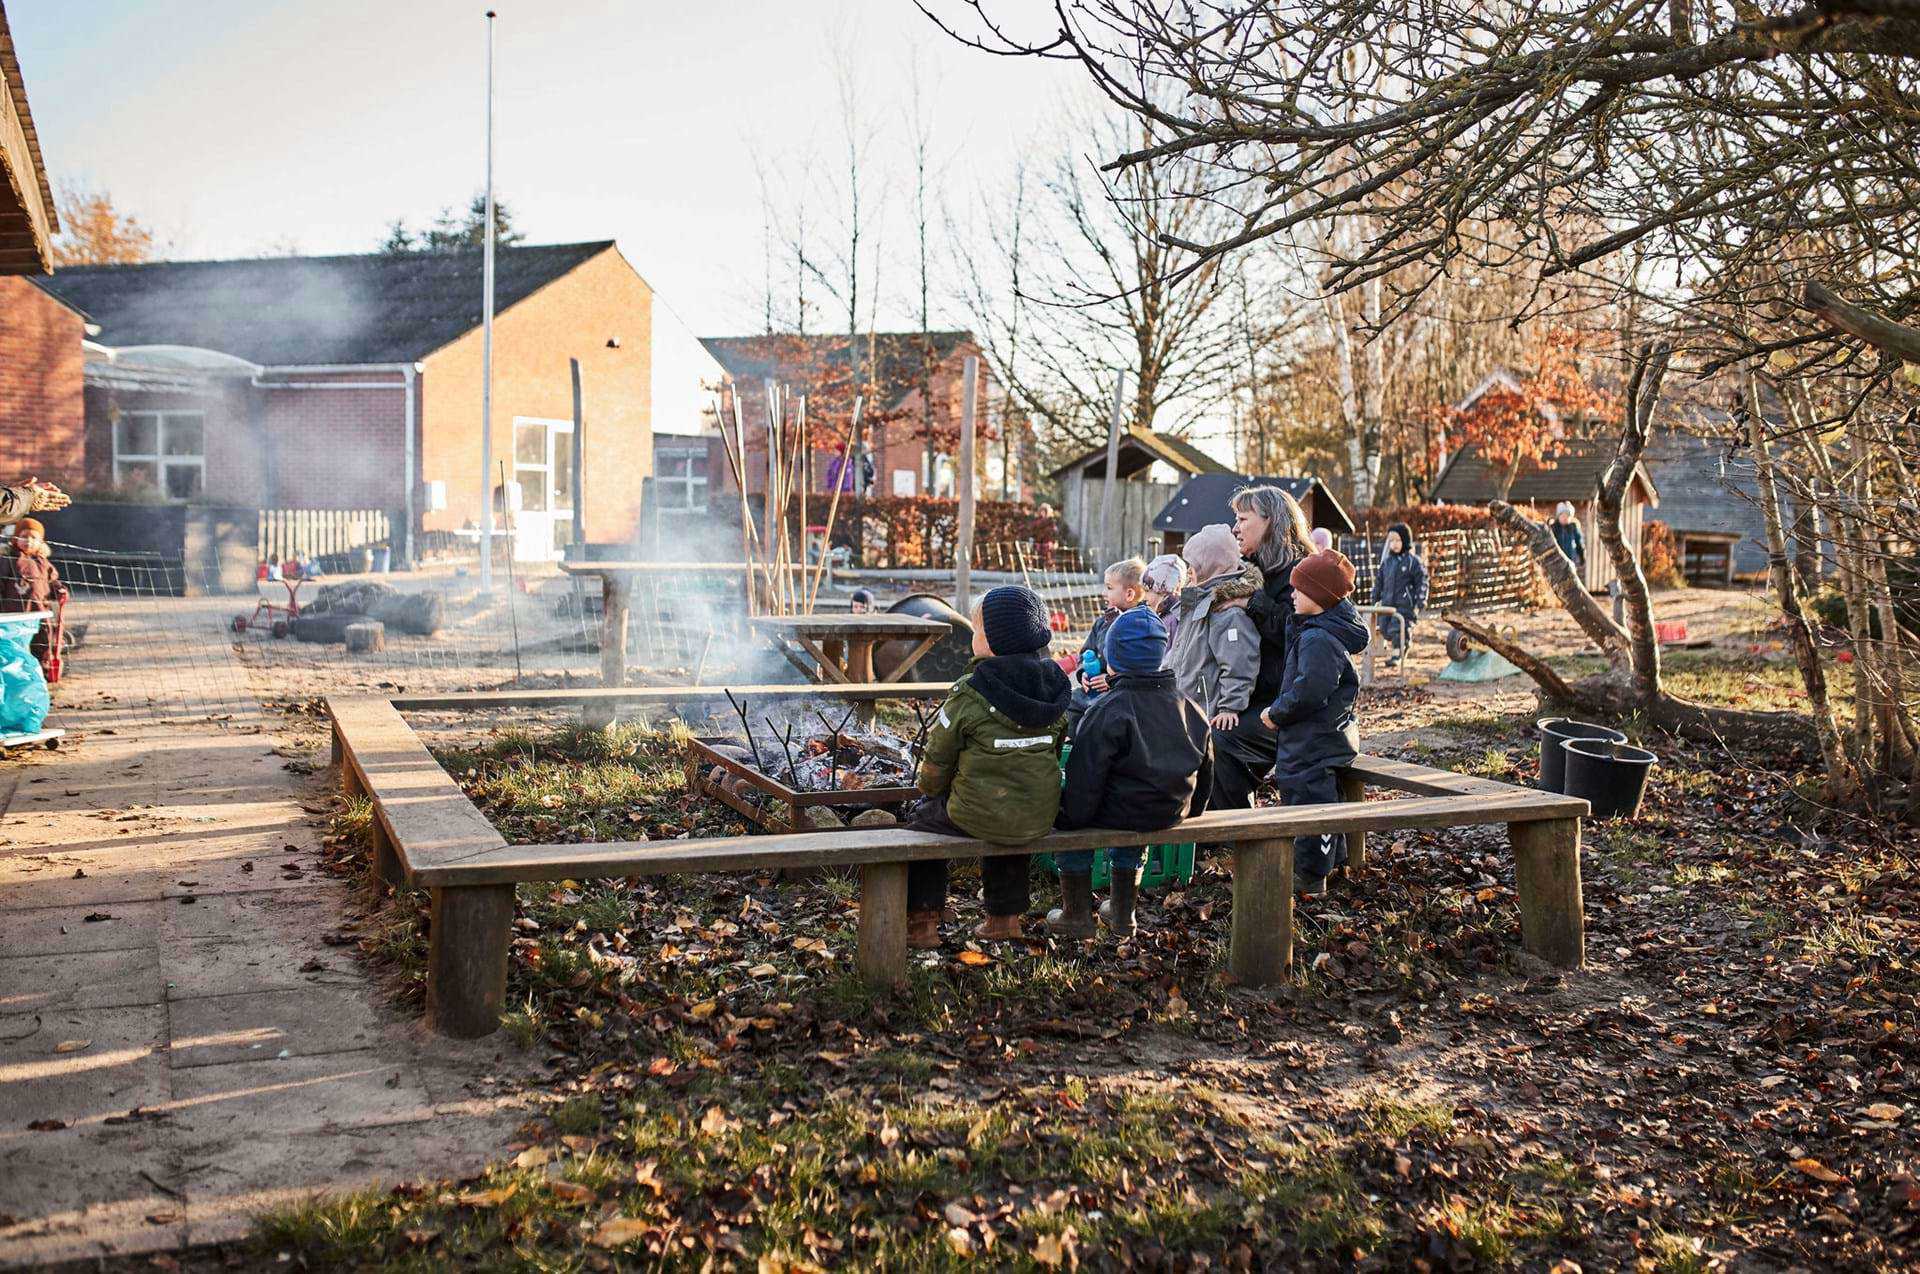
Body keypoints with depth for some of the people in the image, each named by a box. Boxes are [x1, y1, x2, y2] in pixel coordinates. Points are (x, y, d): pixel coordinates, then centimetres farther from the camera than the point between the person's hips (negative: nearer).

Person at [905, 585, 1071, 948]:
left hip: (979, 817, -5)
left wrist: (930, 791, 15)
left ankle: (922, 922, 24)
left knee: (922, 817, 23)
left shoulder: (970, 693, -17)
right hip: (1041, 817, 5)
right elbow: (1052, 753, 10)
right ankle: (1006, 917, 41)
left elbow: (936, 761, -6)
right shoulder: (1055, 685, 0)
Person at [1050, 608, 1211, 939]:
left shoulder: (1107, 712, -18)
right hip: (1170, 815, 6)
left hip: (1117, 812, -6)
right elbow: (1205, 771, 12)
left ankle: (1078, 916, 23)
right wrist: (1189, 811, 26)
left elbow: (1085, 779, -18)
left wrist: (1072, 816, -3)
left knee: (1065, 817, 20)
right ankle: (1123, 914, 41)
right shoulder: (1190, 708, 2)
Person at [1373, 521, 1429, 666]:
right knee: (1385, 630, 9)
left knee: (1397, 628, -12)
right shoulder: (1387, 561, 10)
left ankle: (1397, 651, 0)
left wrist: (1419, 604, -10)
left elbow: (1422, 582, -6)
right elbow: (1379, 581, 19)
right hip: (1387, 603, 6)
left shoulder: (1413, 561, -7)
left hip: (1405, 603, -6)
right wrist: (1376, 599, 16)